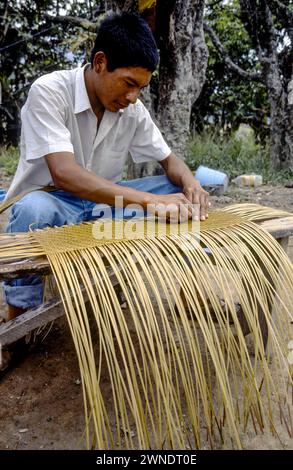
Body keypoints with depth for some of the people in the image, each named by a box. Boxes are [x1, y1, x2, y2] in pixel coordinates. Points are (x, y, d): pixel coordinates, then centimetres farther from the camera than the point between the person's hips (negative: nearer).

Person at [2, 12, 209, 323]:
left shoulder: (133, 110, -4)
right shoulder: (49, 91, -20)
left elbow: (169, 160, 4)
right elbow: (63, 174, -34)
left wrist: (191, 185, -21)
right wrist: (149, 200, -43)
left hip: (104, 203, 5)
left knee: (178, 189, -9)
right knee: (35, 209, -40)